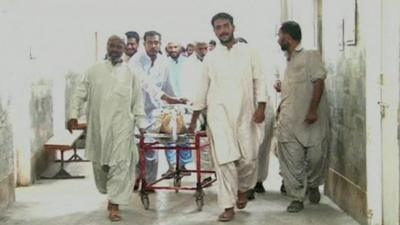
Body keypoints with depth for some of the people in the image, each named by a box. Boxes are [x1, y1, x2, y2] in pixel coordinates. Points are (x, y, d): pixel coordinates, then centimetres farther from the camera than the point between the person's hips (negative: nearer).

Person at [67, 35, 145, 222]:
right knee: (100, 162, 10)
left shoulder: (130, 72, 6)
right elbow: (80, 93, 7)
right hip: (98, 125, 2)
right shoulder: (94, 70, 7)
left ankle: (114, 205, -3)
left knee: (120, 164, -7)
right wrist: (73, 114, -3)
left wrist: (141, 124, 4)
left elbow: (137, 100, 7)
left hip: (122, 125, -1)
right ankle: (109, 193, 35)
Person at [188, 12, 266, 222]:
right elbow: (203, 89, 11)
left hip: (245, 113, 0)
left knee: (248, 158, 0)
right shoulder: (210, 58, 8)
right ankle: (228, 206, 1)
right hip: (219, 114, 0)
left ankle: (242, 189, 31)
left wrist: (261, 107, -9)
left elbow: (259, 81, 3)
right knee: (225, 160, -6)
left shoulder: (249, 52, 5)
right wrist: (194, 119, 11)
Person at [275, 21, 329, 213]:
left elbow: (319, 82, -12)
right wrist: (280, 110, 20)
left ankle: (313, 185, 27)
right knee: (292, 160, 0)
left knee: (316, 156, 0)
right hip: (289, 120, 6)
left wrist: (313, 109, -20)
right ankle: (297, 197, 8)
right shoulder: (287, 61, 17)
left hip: (311, 119, -6)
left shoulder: (310, 56, -4)